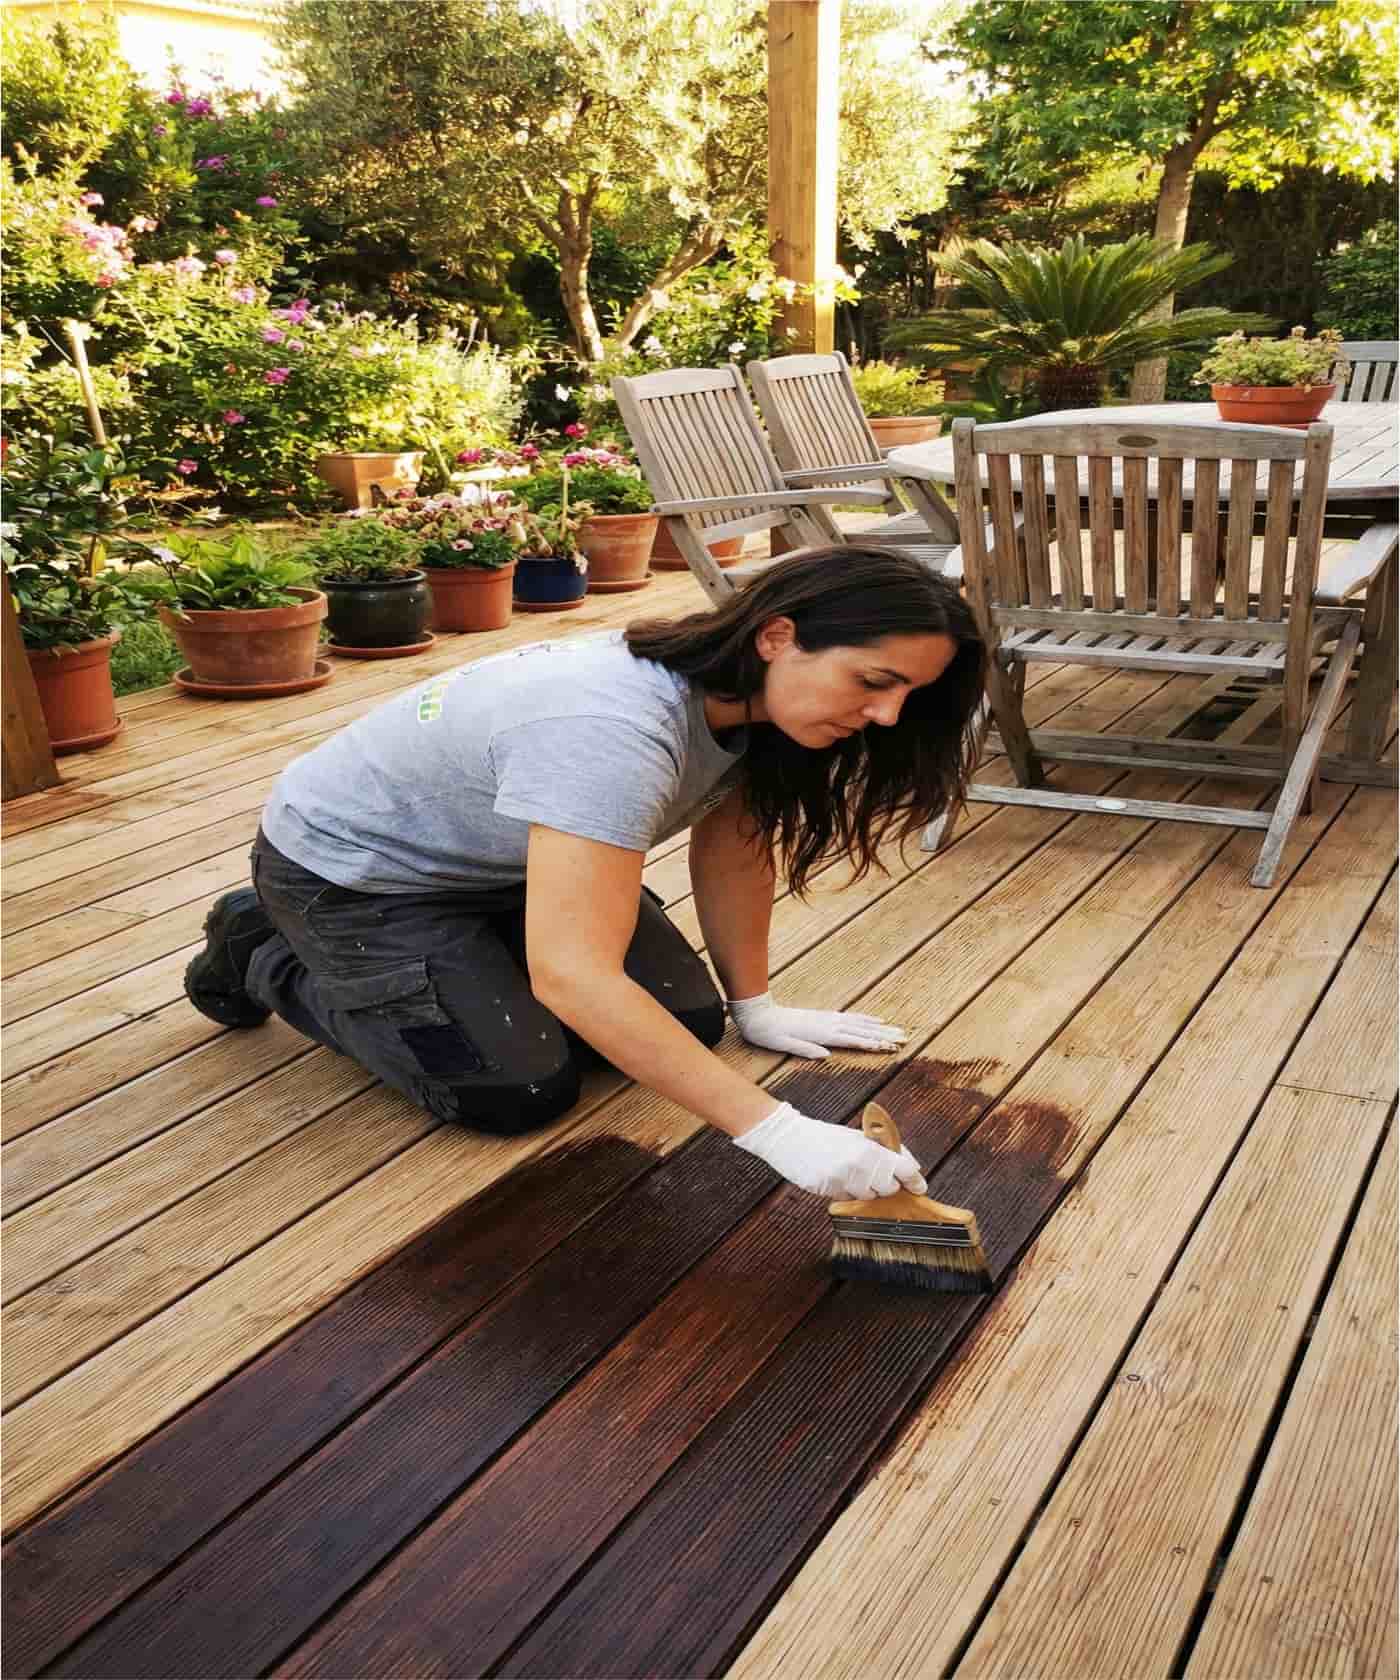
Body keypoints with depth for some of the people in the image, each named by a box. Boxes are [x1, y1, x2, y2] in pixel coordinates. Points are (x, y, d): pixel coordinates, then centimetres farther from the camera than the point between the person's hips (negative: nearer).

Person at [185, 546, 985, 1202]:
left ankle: (459, 944, 21)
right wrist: (776, 1130, -48)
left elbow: (734, 848, -2)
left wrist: (755, 1006, 1)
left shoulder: (745, 690, -16)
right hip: (348, 867, -7)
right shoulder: (616, 730, -42)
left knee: (688, 1021, -1)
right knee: (522, 1090, -16)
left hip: (492, 858, 8)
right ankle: (270, 957, 7)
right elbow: (572, 975, -48)